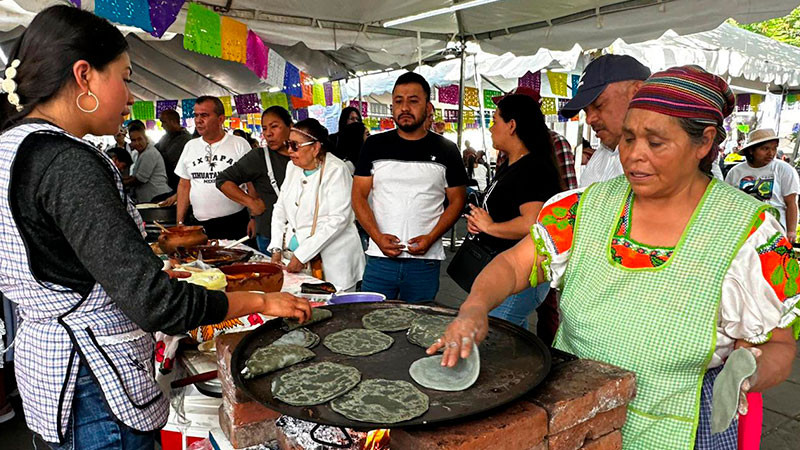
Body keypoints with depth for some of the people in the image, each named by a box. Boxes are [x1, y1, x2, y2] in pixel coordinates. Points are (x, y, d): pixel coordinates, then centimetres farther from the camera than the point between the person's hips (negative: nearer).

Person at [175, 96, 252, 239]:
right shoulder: (190, 146, 10)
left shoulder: (240, 144, -2)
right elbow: (184, 185, 15)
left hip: (235, 225, -3)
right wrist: (180, 223, 10)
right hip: (201, 226, 3)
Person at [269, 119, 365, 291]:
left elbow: (338, 220, -19)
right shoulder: (292, 167, 10)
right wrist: (277, 250, 3)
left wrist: (302, 256, -19)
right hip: (294, 257, 6)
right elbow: (280, 209, 15)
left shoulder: (336, 171, -12)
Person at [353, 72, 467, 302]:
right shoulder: (375, 145, 7)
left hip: (425, 260, 0)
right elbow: (359, 196, 5)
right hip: (379, 258, 1)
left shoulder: (446, 150, 5)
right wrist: (377, 236, -10)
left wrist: (431, 238, -9)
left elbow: (457, 200, 6)